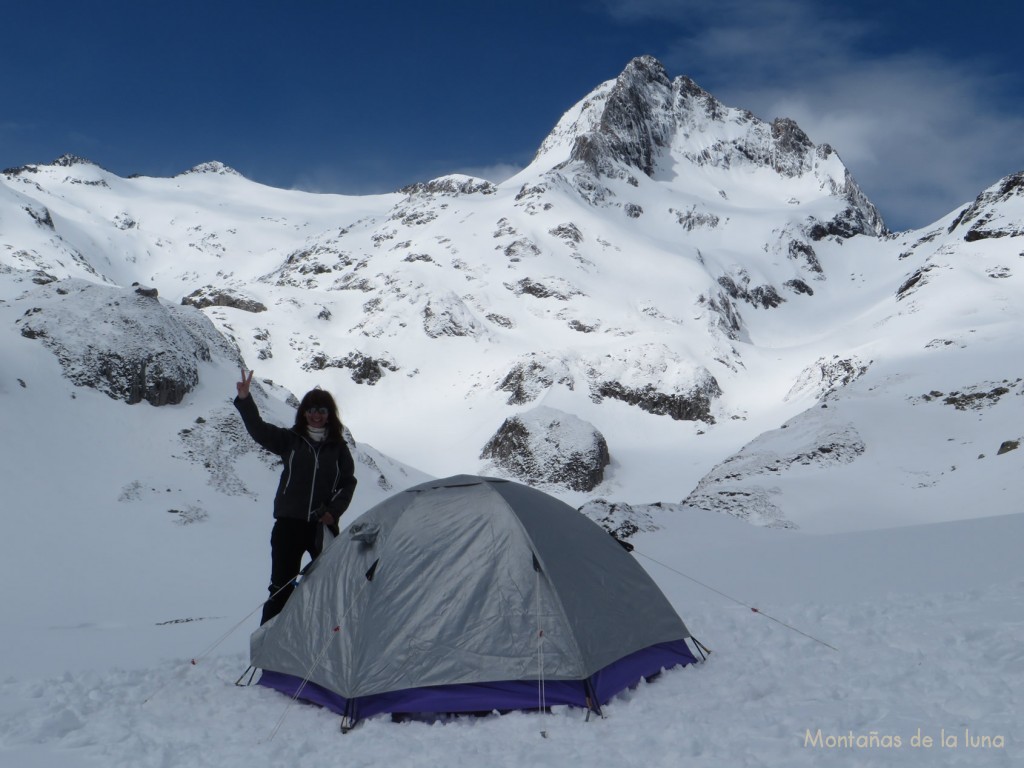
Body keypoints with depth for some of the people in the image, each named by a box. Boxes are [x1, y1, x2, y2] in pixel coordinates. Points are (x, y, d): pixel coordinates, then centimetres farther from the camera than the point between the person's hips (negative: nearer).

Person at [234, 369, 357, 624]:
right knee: (281, 586, -2)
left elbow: (348, 483, 8)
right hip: (289, 523, -1)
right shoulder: (290, 440, 4)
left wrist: (335, 511, -7)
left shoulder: (338, 447, 7)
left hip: (323, 526, 1)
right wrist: (245, 400, -22)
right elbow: (259, 430, -8)